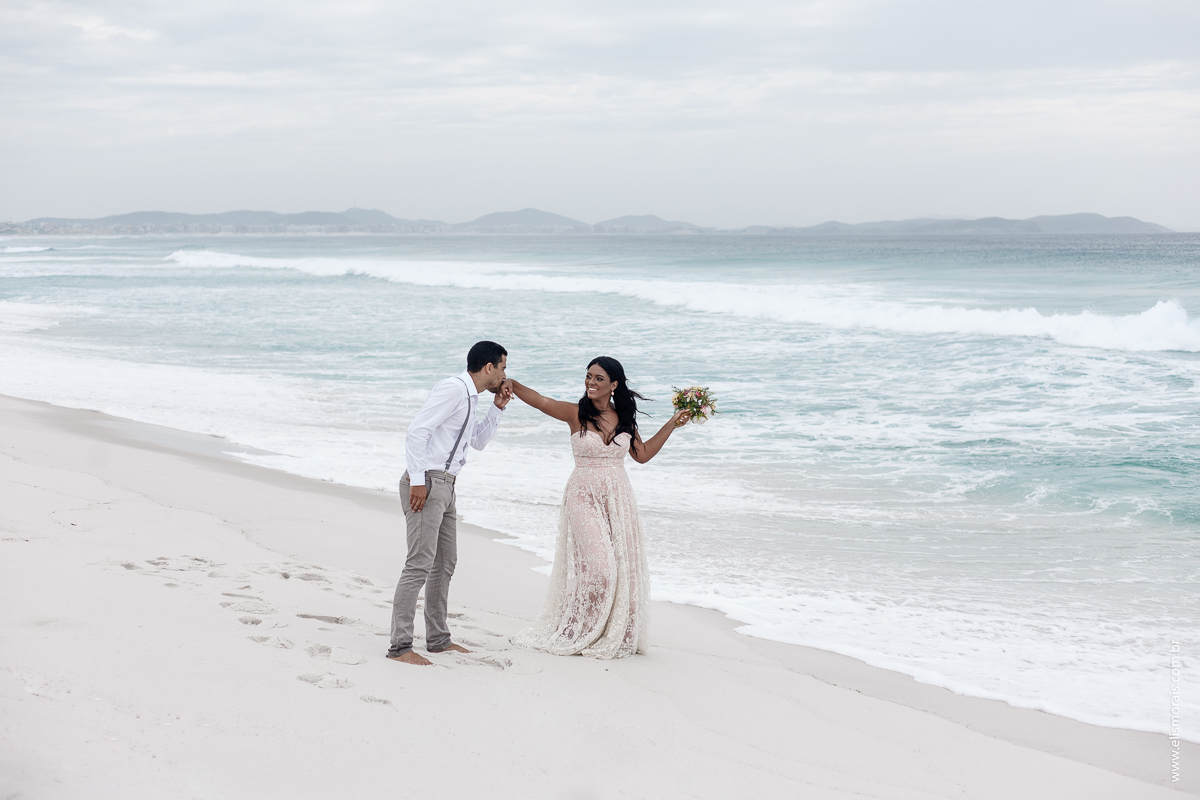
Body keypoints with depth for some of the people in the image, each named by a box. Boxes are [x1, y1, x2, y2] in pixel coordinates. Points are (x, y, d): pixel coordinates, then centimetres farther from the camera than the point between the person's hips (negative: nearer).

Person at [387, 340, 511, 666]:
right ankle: (399, 646, -11)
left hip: (445, 486, 11)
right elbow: (417, 431, -21)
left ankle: (437, 639, 26)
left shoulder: (469, 396, 16)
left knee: (445, 563, 15)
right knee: (420, 563, -13)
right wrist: (417, 481, -23)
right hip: (426, 483, -11)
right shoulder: (453, 389, -14)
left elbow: (478, 441, 31)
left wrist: (497, 407, 17)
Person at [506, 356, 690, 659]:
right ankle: (577, 634, 3)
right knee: (596, 565, -12)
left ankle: (615, 635, 15)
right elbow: (539, 400, -16)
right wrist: (508, 382, -31)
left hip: (618, 498, 4)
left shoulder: (623, 419, 7)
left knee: (621, 565, 3)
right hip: (584, 498, -4)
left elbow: (643, 453, 15)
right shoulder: (576, 414, -4)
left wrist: (672, 424, 13)